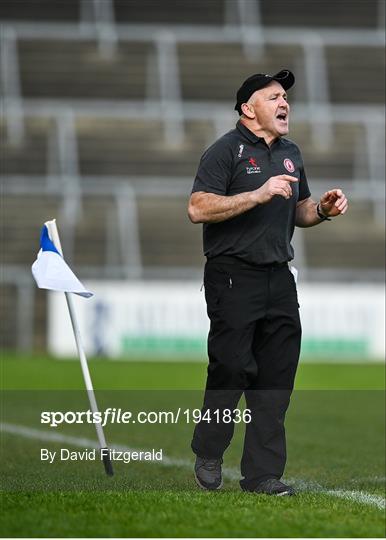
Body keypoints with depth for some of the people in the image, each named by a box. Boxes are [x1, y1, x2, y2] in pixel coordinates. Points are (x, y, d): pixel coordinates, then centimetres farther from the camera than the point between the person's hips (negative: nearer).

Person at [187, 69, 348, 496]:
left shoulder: (290, 154, 17)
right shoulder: (226, 150, -6)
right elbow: (198, 209, -18)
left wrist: (323, 210, 5)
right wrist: (260, 194, -23)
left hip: (279, 278, 7)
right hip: (233, 277, -7)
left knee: (276, 378, 4)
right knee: (230, 369, -5)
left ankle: (262, 473, 8)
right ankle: (207, 456, 16)